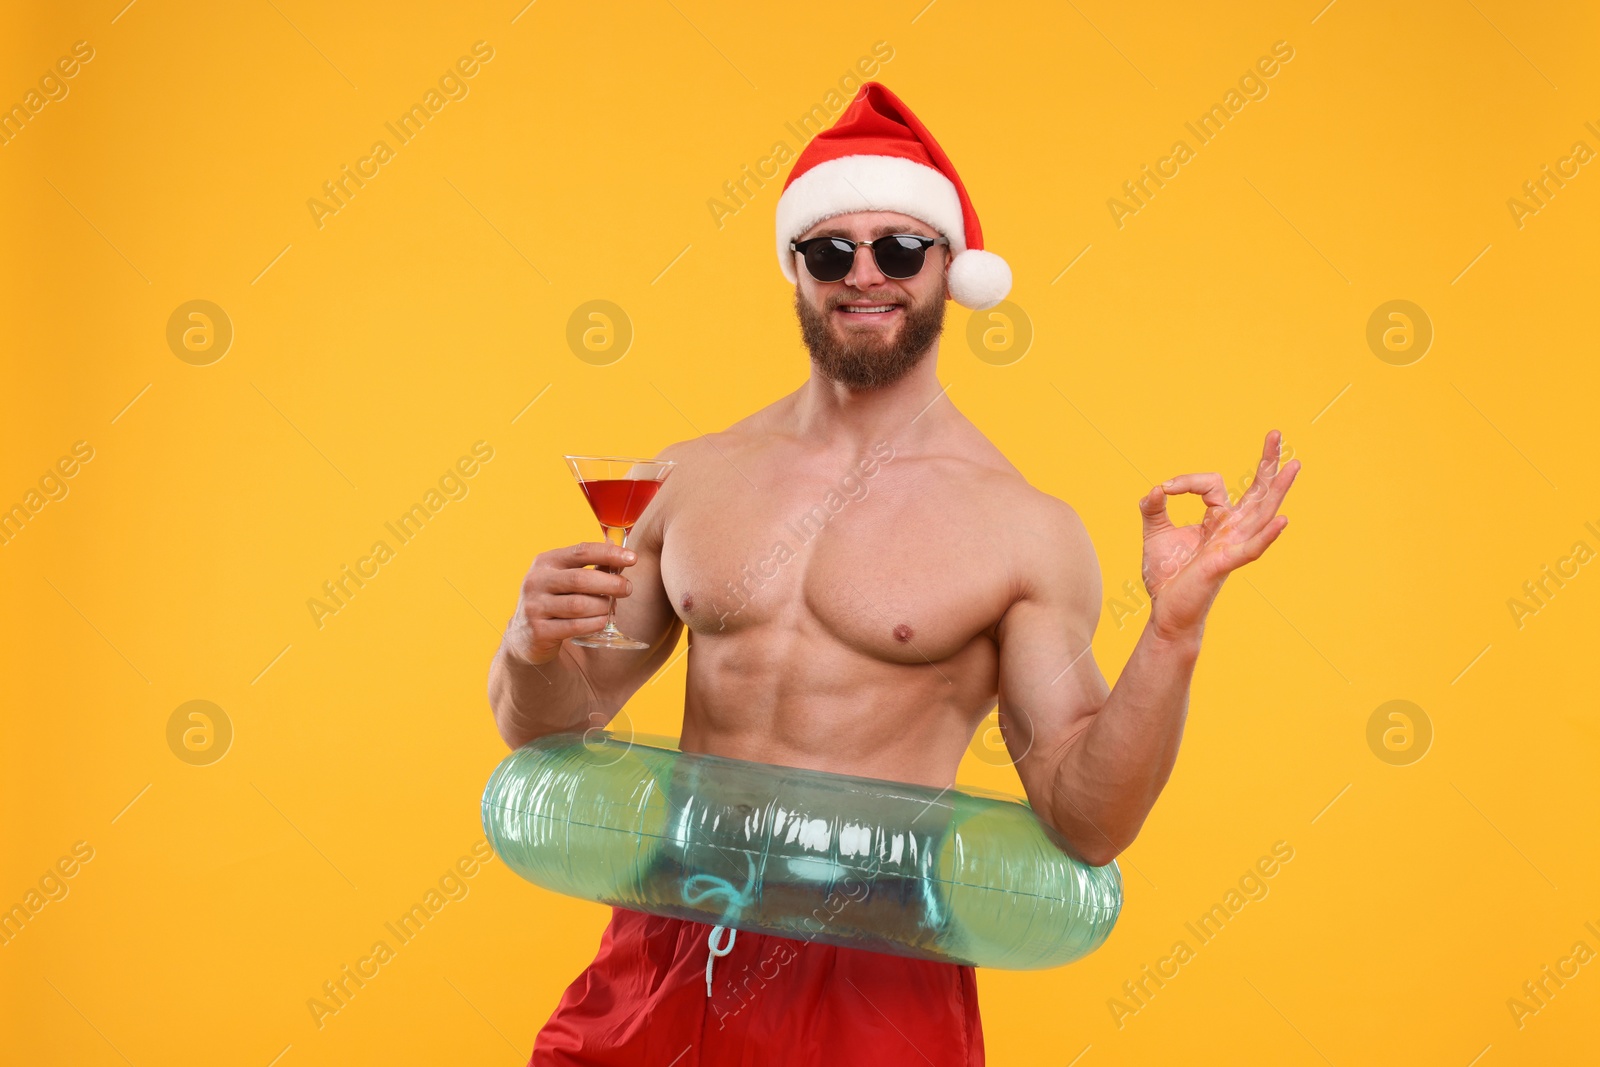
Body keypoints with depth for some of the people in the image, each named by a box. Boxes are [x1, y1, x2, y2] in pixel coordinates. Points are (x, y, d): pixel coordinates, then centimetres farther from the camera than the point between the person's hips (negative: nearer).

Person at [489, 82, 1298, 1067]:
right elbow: (549, 726, 10)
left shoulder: (1027, 529, -6)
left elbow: (1085, 822, -8)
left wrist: (1174, 633, -20)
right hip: (666, 957, 3)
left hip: (876, 985, -3)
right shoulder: (693, 477, 4)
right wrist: (534, 647, -11)